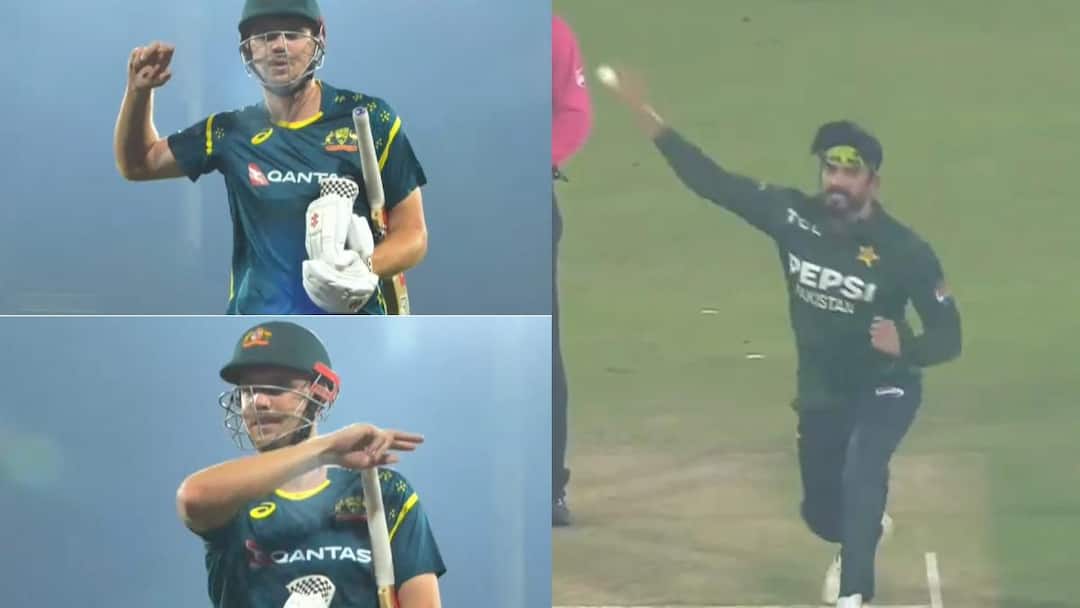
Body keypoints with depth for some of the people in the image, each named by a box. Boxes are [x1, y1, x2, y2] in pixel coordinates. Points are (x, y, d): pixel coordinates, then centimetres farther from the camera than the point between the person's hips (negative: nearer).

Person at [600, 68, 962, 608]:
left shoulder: (904, 251, -24)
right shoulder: (793, 217, -15)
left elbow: (947, 336, -21)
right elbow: (714, 182, -16)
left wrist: (904, 346, -43)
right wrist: (647, 117, -24)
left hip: (884, 390, -4)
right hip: (820, 392, 4)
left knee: (861, 473, -32)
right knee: (821, 513, 16)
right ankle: (866, 530, 53)